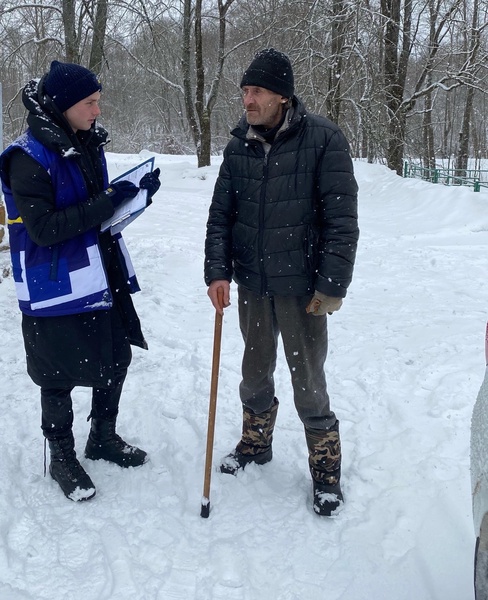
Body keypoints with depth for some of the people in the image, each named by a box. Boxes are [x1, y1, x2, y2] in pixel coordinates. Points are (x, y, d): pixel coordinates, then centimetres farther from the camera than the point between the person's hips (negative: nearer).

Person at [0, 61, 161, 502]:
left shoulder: (88, 144, 6)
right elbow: (43, 228, -23)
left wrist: (137, 192, -3)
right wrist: (107, 203, -26)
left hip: (104, 277, 8)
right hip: (56, 288, -8)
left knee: (116, 358, 17)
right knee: (60, 376, 7)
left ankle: (103, 437, 39)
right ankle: (61, 457, 28)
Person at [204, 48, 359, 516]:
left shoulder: (323, 139, -12)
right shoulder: (239, 147, 3)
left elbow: (341, 219, -13)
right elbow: (220, 214, 6)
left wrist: (332, 286, -15)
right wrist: (217, 272, -4)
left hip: (302, 287, -4)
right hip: (251, 284, 5)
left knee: (307, 381, 4)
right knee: (255, 372, 19)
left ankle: (326, 472, 23)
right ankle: (255, 444, 41)